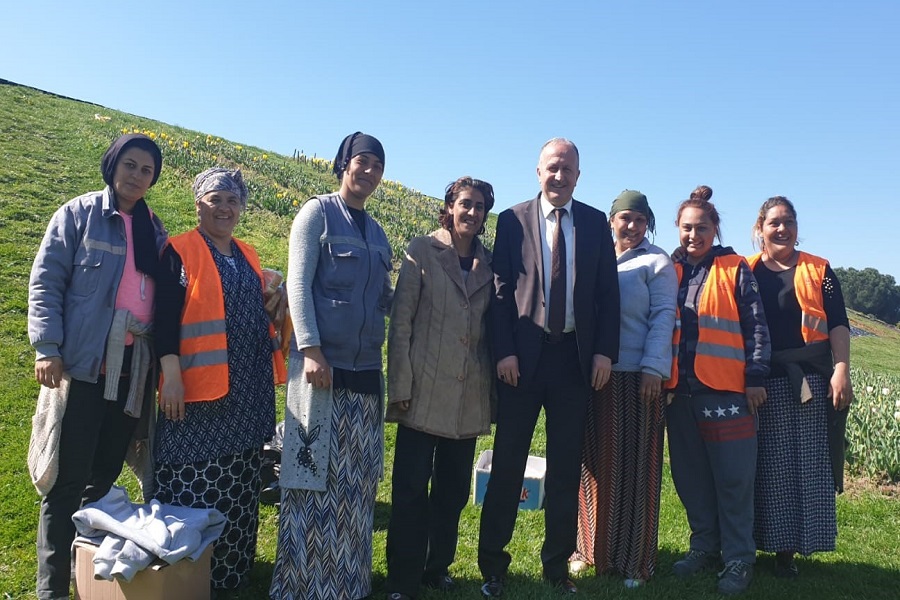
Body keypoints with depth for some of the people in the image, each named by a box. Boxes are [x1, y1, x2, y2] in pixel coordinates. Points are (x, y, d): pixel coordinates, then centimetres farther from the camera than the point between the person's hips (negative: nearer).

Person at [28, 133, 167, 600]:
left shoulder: (155, 231, 15)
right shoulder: (78, 214, 2)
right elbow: (45, 281, -3)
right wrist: (46, 347, -13)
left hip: (133, 370, 4)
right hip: (83, 364, -4)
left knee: (105, 475, 12)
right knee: (68, 479, -1)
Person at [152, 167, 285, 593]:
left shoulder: (248, 255, 16)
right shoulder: (180, 251, -2)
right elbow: (164, 317, -9)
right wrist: (171, 374, -17)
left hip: (247, 393, 6)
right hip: (198, 388, -6)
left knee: (238, 489, 12)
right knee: (192, 485, -1)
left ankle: (231, 570, 26)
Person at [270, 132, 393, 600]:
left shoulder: (376, 232, 16)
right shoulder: (317, 212, 0)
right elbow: (298, 284, -8)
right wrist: (310, 349, -18)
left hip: (366, 369, 6)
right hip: (324, 364, -6)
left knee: (356, 481, 11)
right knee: (315, 477, 1)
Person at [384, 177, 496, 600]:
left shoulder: (487, 262, 10)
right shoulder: (422, 251, -2)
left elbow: (490, 324, 14)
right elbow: (400, 322, -5)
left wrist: (492, 379, 8)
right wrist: (401, 386, -10)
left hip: (469, 396, 4)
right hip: (425, 391, -4)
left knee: (453, 490, 13)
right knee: (411, 489, 1)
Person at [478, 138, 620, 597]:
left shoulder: (595, 222, 8)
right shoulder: (513, 220, 3)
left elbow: (608, 292, 6)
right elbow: (500, 290, -1)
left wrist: (605, 351, -3)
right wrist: (504, 350, -10)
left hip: (577, 357, 2)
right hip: (524, 356, -2)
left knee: (566, 467, 10)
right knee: (508, 463, 5)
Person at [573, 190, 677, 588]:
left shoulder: (656, 262, 4)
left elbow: (663, 316, -4)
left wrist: (654, 368, -13)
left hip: (635, 377, -3)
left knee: (633, 468, 2)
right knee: (593, 463, 9)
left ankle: (633, 559, 17)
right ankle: (592, 548, 25)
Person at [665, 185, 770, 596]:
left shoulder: (735, 269, 2)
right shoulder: (671, 272, 11)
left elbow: (756, 327, 0)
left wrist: (756, 376, -5)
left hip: (727, 391, -4)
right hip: (680, 390, 4)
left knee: (733, 478, 1)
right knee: (690, 476, 10)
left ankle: (739, 559, 13)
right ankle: (704, 546, 26)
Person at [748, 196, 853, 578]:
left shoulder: (818, 270, 9)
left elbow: (838, 324, 4)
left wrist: (841, 370, -8)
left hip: (811, 379, 1)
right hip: (764, 382, -1)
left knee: (810, 464, 2)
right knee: (772, 466, 3)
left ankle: (791, 546, 13)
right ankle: (778, 545, 15)